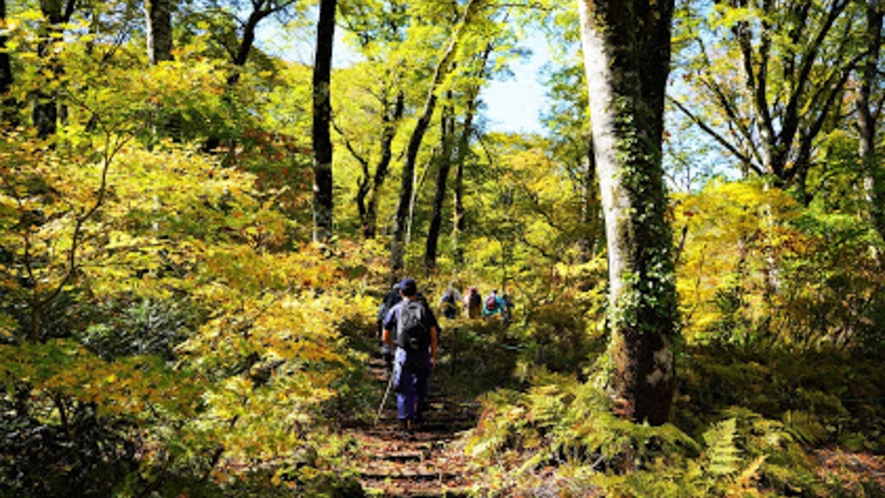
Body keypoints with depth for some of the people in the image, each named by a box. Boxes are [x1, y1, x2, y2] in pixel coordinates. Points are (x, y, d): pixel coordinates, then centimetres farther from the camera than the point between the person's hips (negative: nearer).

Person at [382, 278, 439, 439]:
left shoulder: (395, 310, 5)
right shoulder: (425, 309, 5)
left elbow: (386, 337, 8)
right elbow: (434, 334, 1)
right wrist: (433, 356, 9)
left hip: (403, 354, -1)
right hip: (423, 354, 1)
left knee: (404, 390, 3)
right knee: (420, 386, 23)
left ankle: (406, 427, -3)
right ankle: (417, 414, 36)